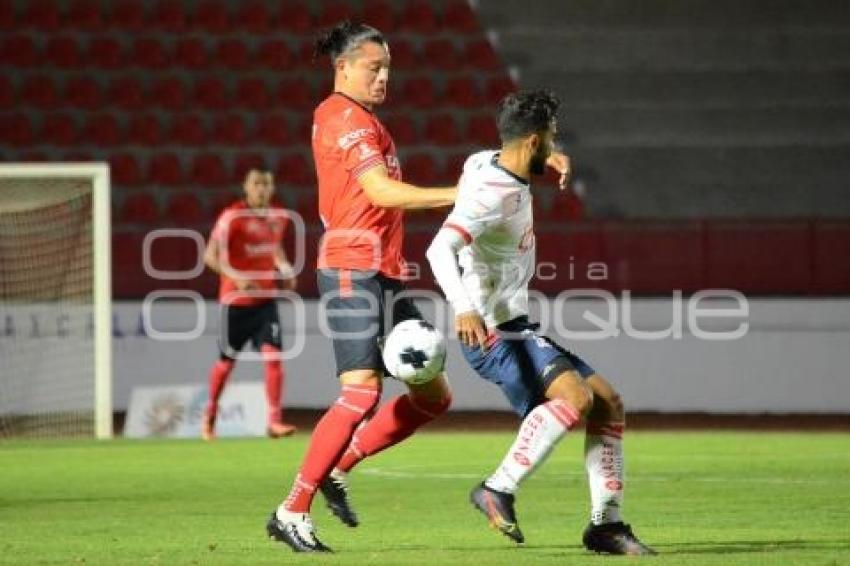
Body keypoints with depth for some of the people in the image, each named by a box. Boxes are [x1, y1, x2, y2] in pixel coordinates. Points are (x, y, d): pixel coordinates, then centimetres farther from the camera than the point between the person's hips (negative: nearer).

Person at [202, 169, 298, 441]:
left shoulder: (278, 217, 5)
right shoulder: (232, 216, -12)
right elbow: (210, 256, -17)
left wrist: (284, 269, 4)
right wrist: (236, 277, -31)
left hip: (266, 298, 4)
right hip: (235, 299, -4)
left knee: (273, 355, -12)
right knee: (227, 362, 8)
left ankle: (274, 420, -12)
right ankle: (209, 414, 30)